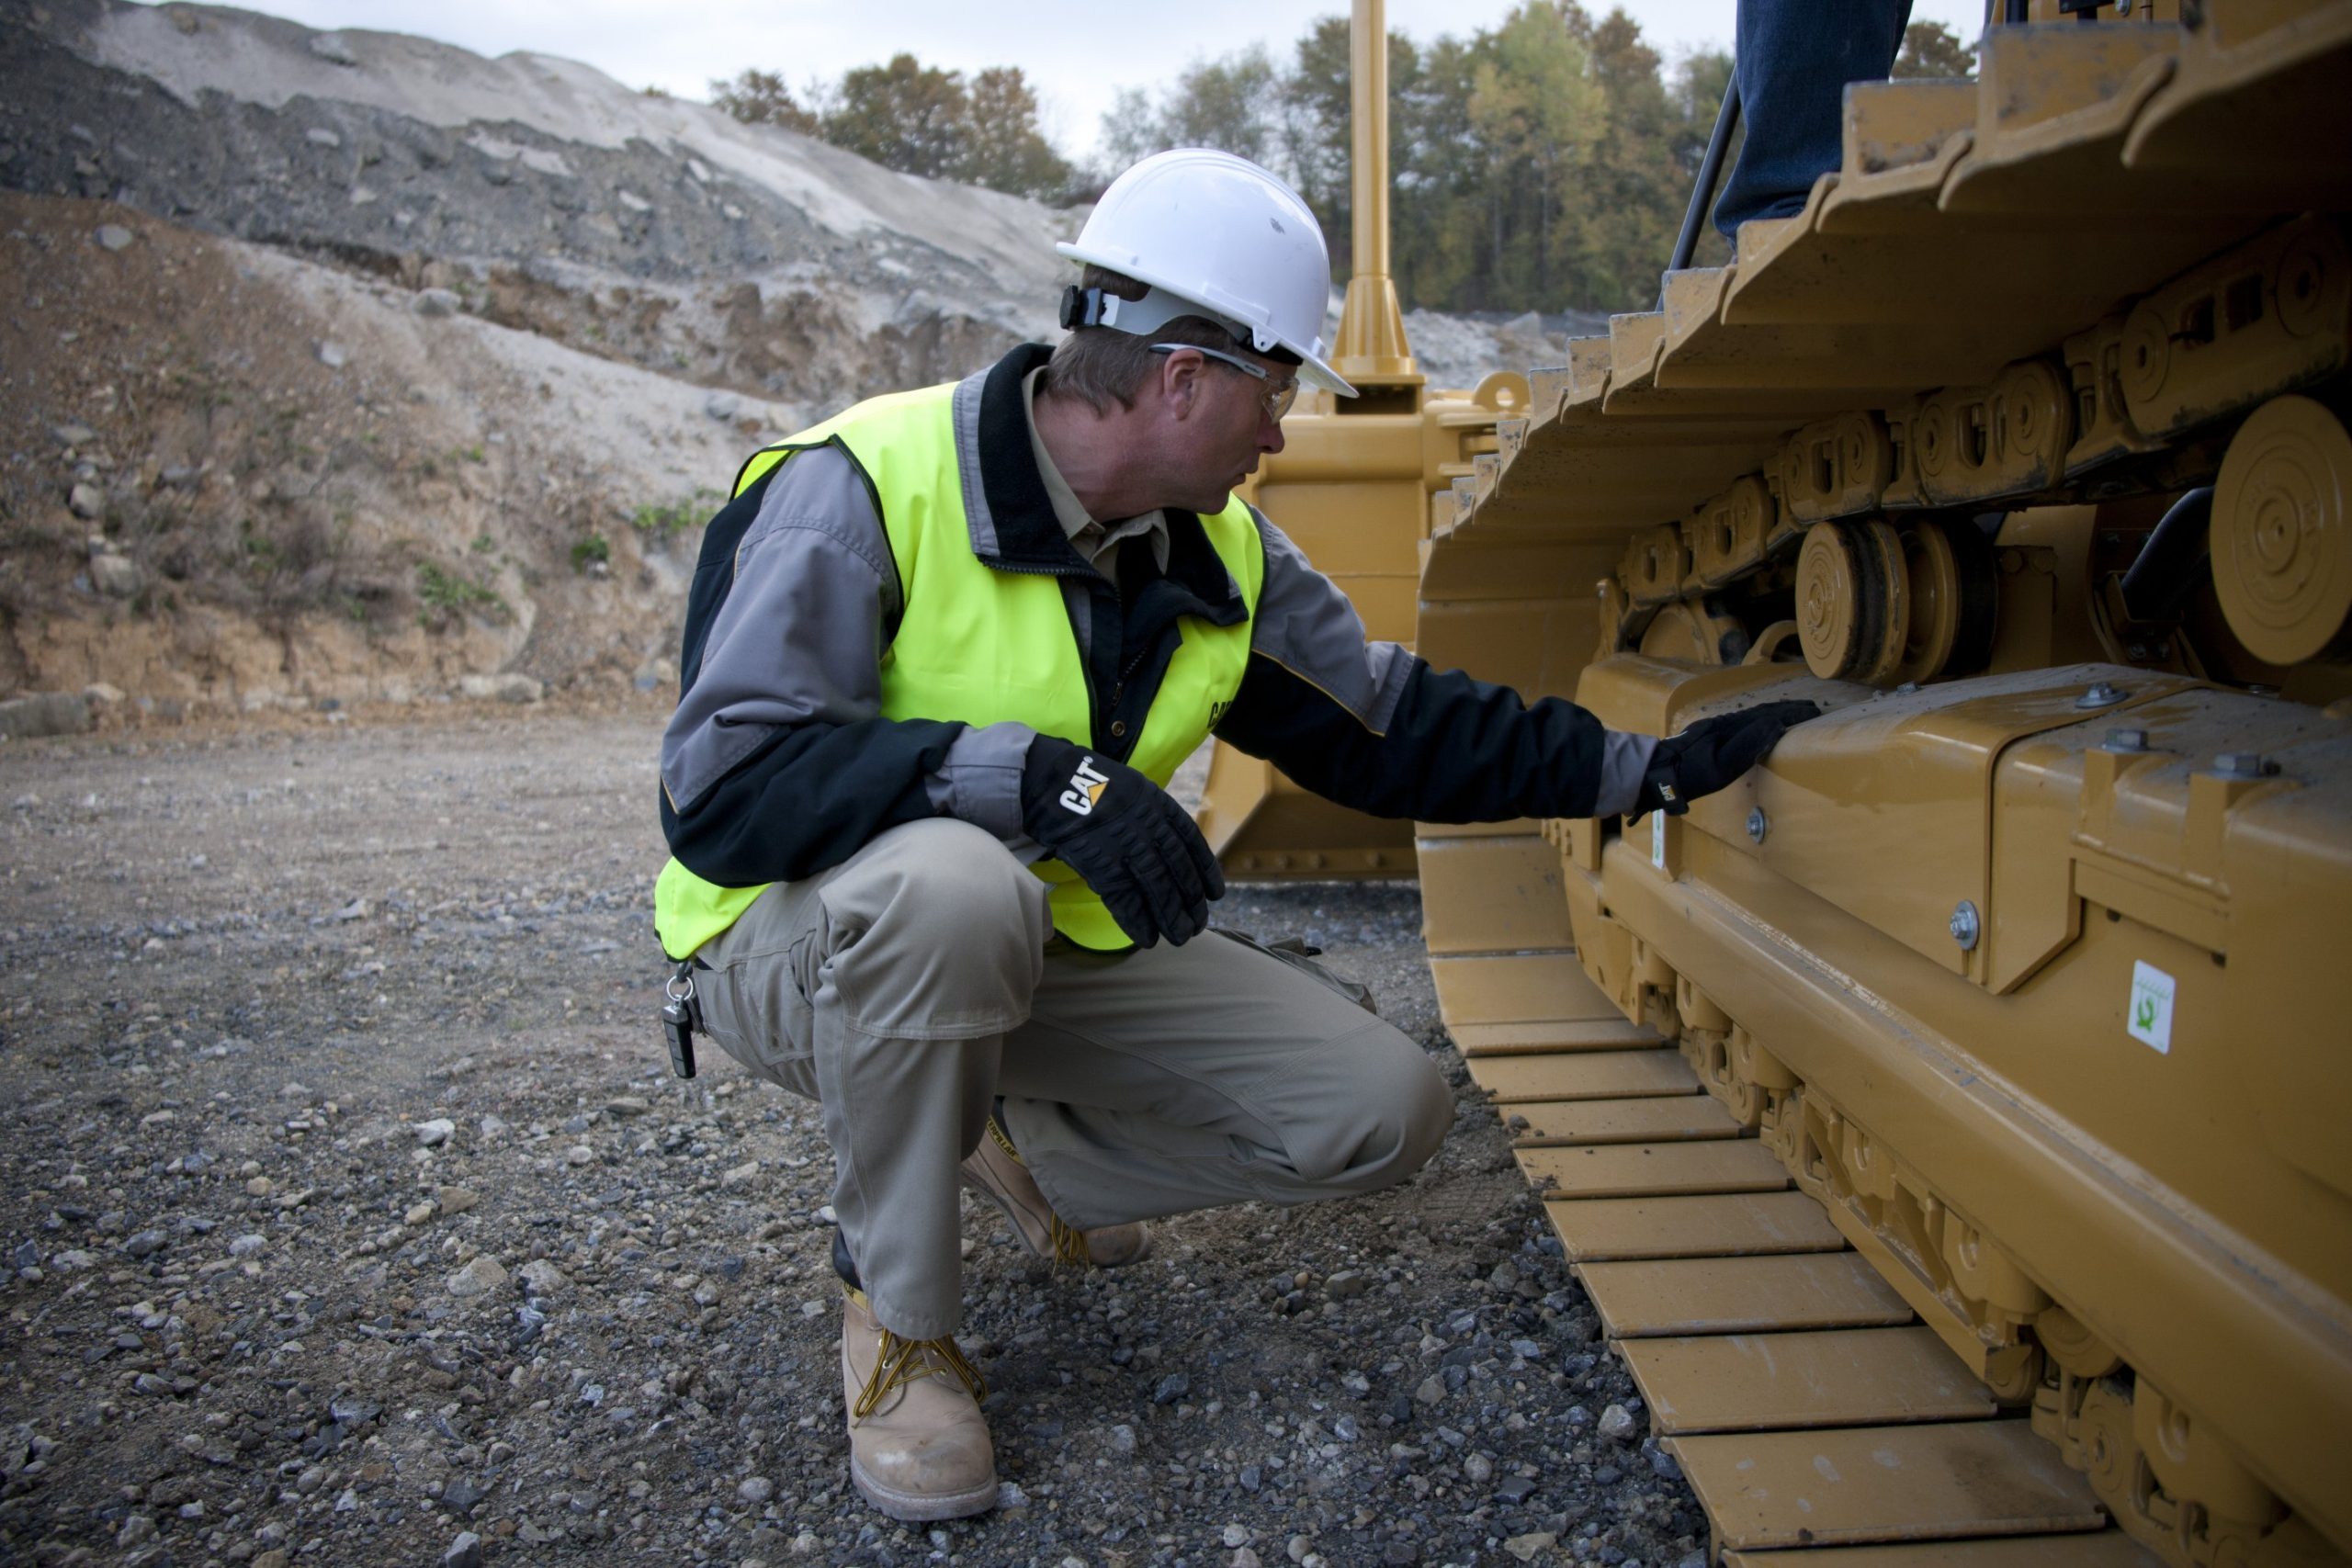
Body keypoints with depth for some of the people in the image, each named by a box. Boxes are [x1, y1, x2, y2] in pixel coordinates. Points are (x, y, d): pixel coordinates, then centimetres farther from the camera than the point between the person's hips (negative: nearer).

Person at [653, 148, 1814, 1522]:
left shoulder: (1225, 553, 0)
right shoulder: (869, 483, -20)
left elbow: (1393, 725, 9)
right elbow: (723, 779, -27)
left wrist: (1647, 768, 7)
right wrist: (1028, 774, -38)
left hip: (1056, 954, 6)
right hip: (805, 945, -5)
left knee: (1386, 1109, -7)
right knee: (951, 886, -42)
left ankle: (1033, 1154, 15)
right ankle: (897, 1322, -14)